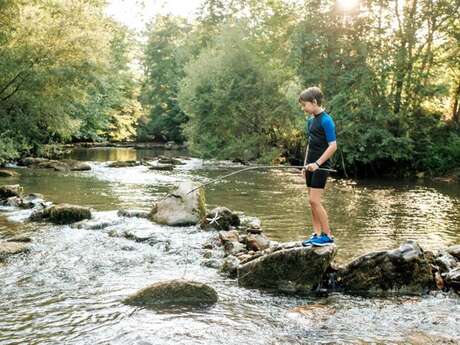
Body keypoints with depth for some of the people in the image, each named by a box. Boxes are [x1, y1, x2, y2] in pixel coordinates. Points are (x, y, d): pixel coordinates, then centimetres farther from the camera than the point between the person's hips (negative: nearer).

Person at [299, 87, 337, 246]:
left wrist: (317, 163, -22)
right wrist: (305, 165, 18)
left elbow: (333, 146, -17)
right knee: (312, 201, 9)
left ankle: (327, 236, -4)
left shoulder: (326, 120, -13)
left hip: (321, 166, -9)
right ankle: (317, 235, 15)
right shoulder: (310, 120, 13)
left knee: (315, 200, -12)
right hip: (311, 166, 9)